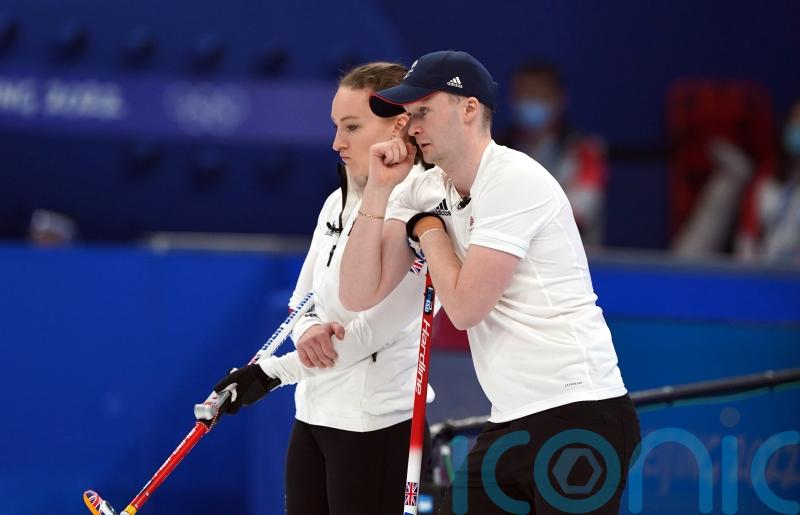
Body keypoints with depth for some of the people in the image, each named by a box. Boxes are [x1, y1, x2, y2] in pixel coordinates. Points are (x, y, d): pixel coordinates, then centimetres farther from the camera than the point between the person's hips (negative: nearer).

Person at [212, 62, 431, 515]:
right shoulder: (337, 204, 9)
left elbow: (371, 329, -18)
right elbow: (302, 300, 14)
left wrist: (270, 374, -13)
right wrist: (309, 330, -12)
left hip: (373, 425, -8)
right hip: (314, 414, 8)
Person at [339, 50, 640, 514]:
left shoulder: (515, 180, -13)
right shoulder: (420, 190, 9)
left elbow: (464, 307, -15)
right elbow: (358, 295, 2)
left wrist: (427, 228, -1)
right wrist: (379, 190, -3)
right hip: (510, 424, 8)